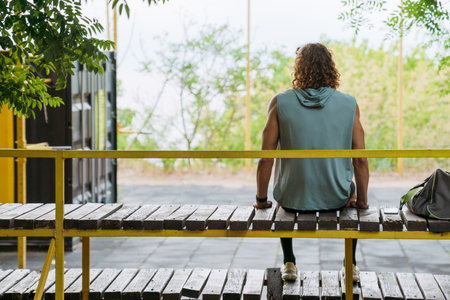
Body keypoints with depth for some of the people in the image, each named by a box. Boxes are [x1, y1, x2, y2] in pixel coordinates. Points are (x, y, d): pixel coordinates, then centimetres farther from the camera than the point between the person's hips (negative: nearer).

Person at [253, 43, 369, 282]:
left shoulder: (281, 103, -11)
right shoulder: (349, 104, -9)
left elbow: (265, 159, -10)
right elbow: (360, 160, -7)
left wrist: (261, 199, 5)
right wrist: (362, 200, 7)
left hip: (292, 199, 0)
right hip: (337, 199, 1)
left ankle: (289, 263, 35)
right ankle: (351, 264, 34)